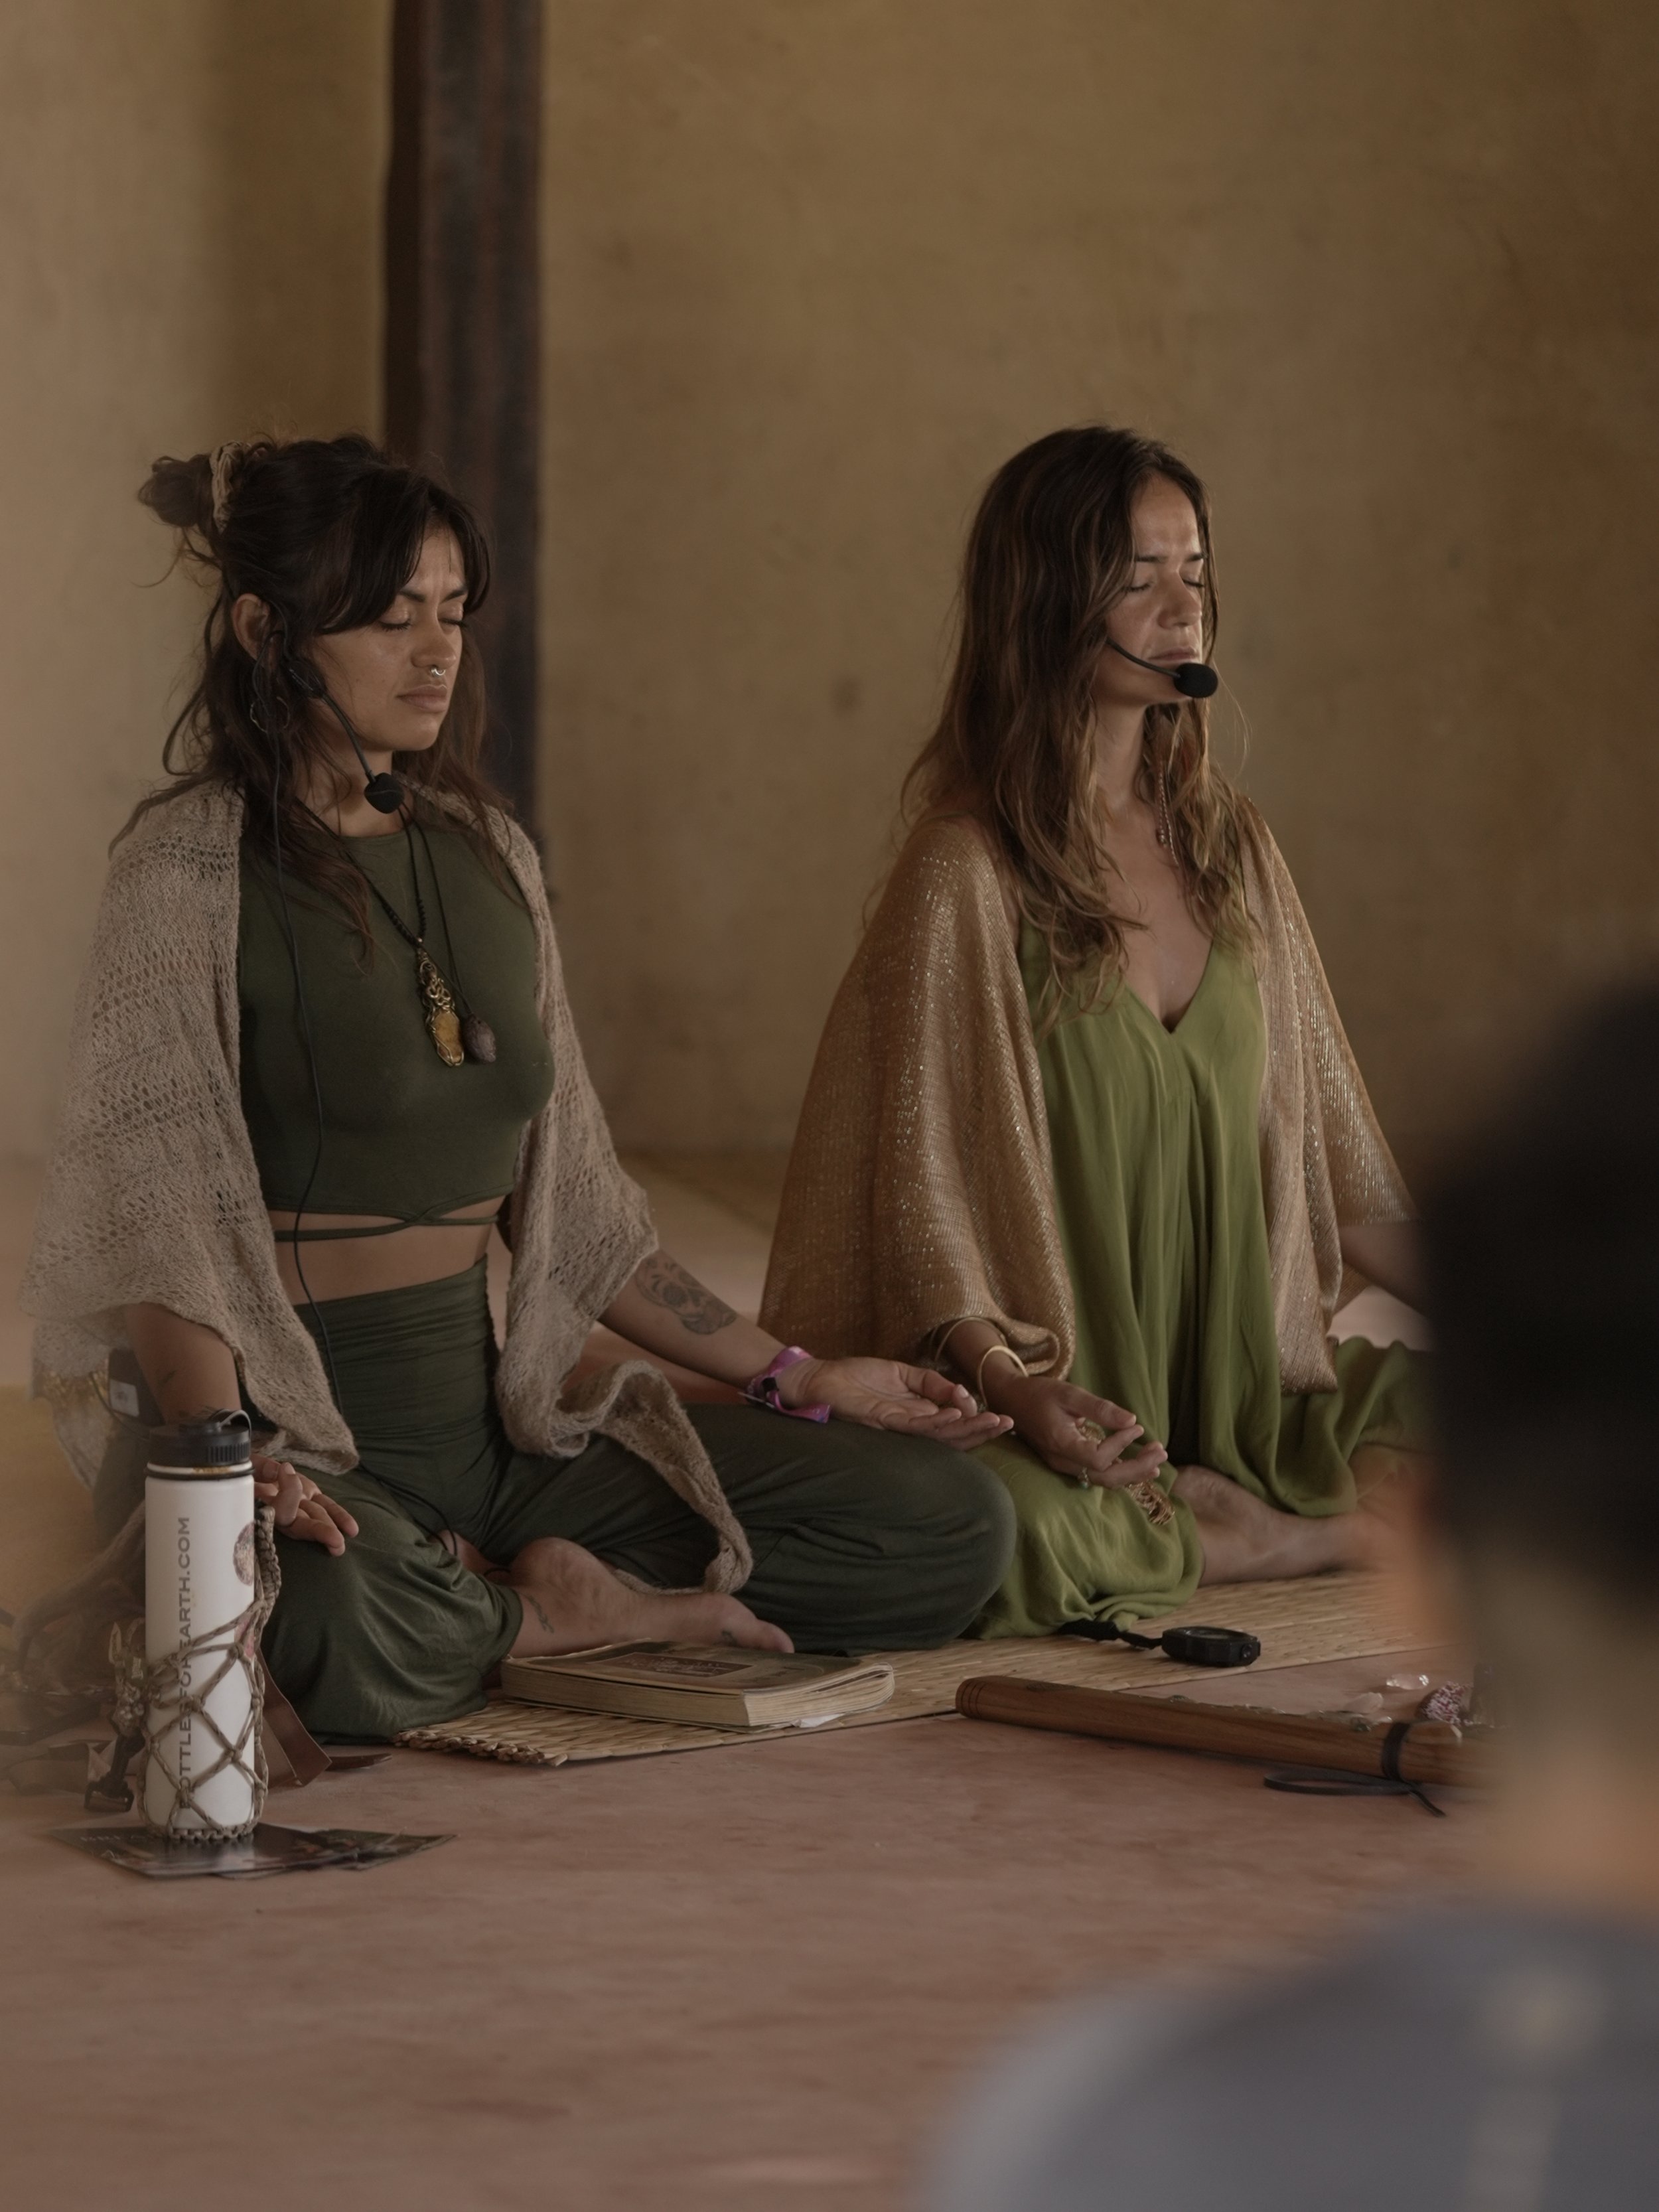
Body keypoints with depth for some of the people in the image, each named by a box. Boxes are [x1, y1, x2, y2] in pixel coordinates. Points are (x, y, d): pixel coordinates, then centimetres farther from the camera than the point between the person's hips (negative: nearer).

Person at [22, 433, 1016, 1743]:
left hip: (481, 1413, 6)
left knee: (953, 1520, -5)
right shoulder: (194, 863, -7)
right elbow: (156, 1199, -17)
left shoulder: (485, 855, 14)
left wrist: (797, 1378, 15)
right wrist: (235, 1468, -32)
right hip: (291, 1437, -6)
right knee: (339, 1630, -43)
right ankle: (546, 1615, -11)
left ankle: (535, 1594, -6)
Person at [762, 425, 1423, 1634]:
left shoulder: (1232, 848, 10)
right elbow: (920, 1201, -11)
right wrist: (1015, 1390, -28)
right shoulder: (966, 877, -9)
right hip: (1071, 1410, -5)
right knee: (1004, 1532, -38)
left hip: (1255, 1389, 5)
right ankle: (1342, 1534, -15)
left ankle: (1200, 1526, -10)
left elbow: (1329, 1140, 17)